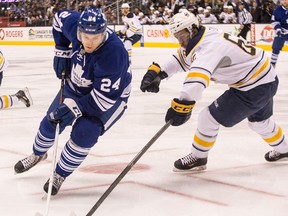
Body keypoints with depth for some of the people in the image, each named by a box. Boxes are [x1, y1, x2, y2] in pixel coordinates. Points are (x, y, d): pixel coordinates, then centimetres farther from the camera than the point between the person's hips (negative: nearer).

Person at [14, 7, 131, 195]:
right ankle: (38, 154, 47)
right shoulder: (74, 24, -26)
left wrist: (74, 109, -38)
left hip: (110, 96, -6)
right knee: (51, 122, 15)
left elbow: (104, 97, -36)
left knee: (83, 135, -19)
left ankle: (60, 175, 6)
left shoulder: (113, 54, -41)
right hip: (76, 85, 6)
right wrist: (62, 52, -3)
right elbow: (60, 17, 0)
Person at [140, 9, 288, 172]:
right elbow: (181, 59, 12)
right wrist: (156, 72, -2)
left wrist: (183, 104, -55)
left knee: (210, 117, -5)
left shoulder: (210, 45, -28)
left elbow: (198, 76, -45)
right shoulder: (202, 38, 2)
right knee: (259, 120, 34)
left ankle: (197, 158, 14)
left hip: (254, 87, -10)